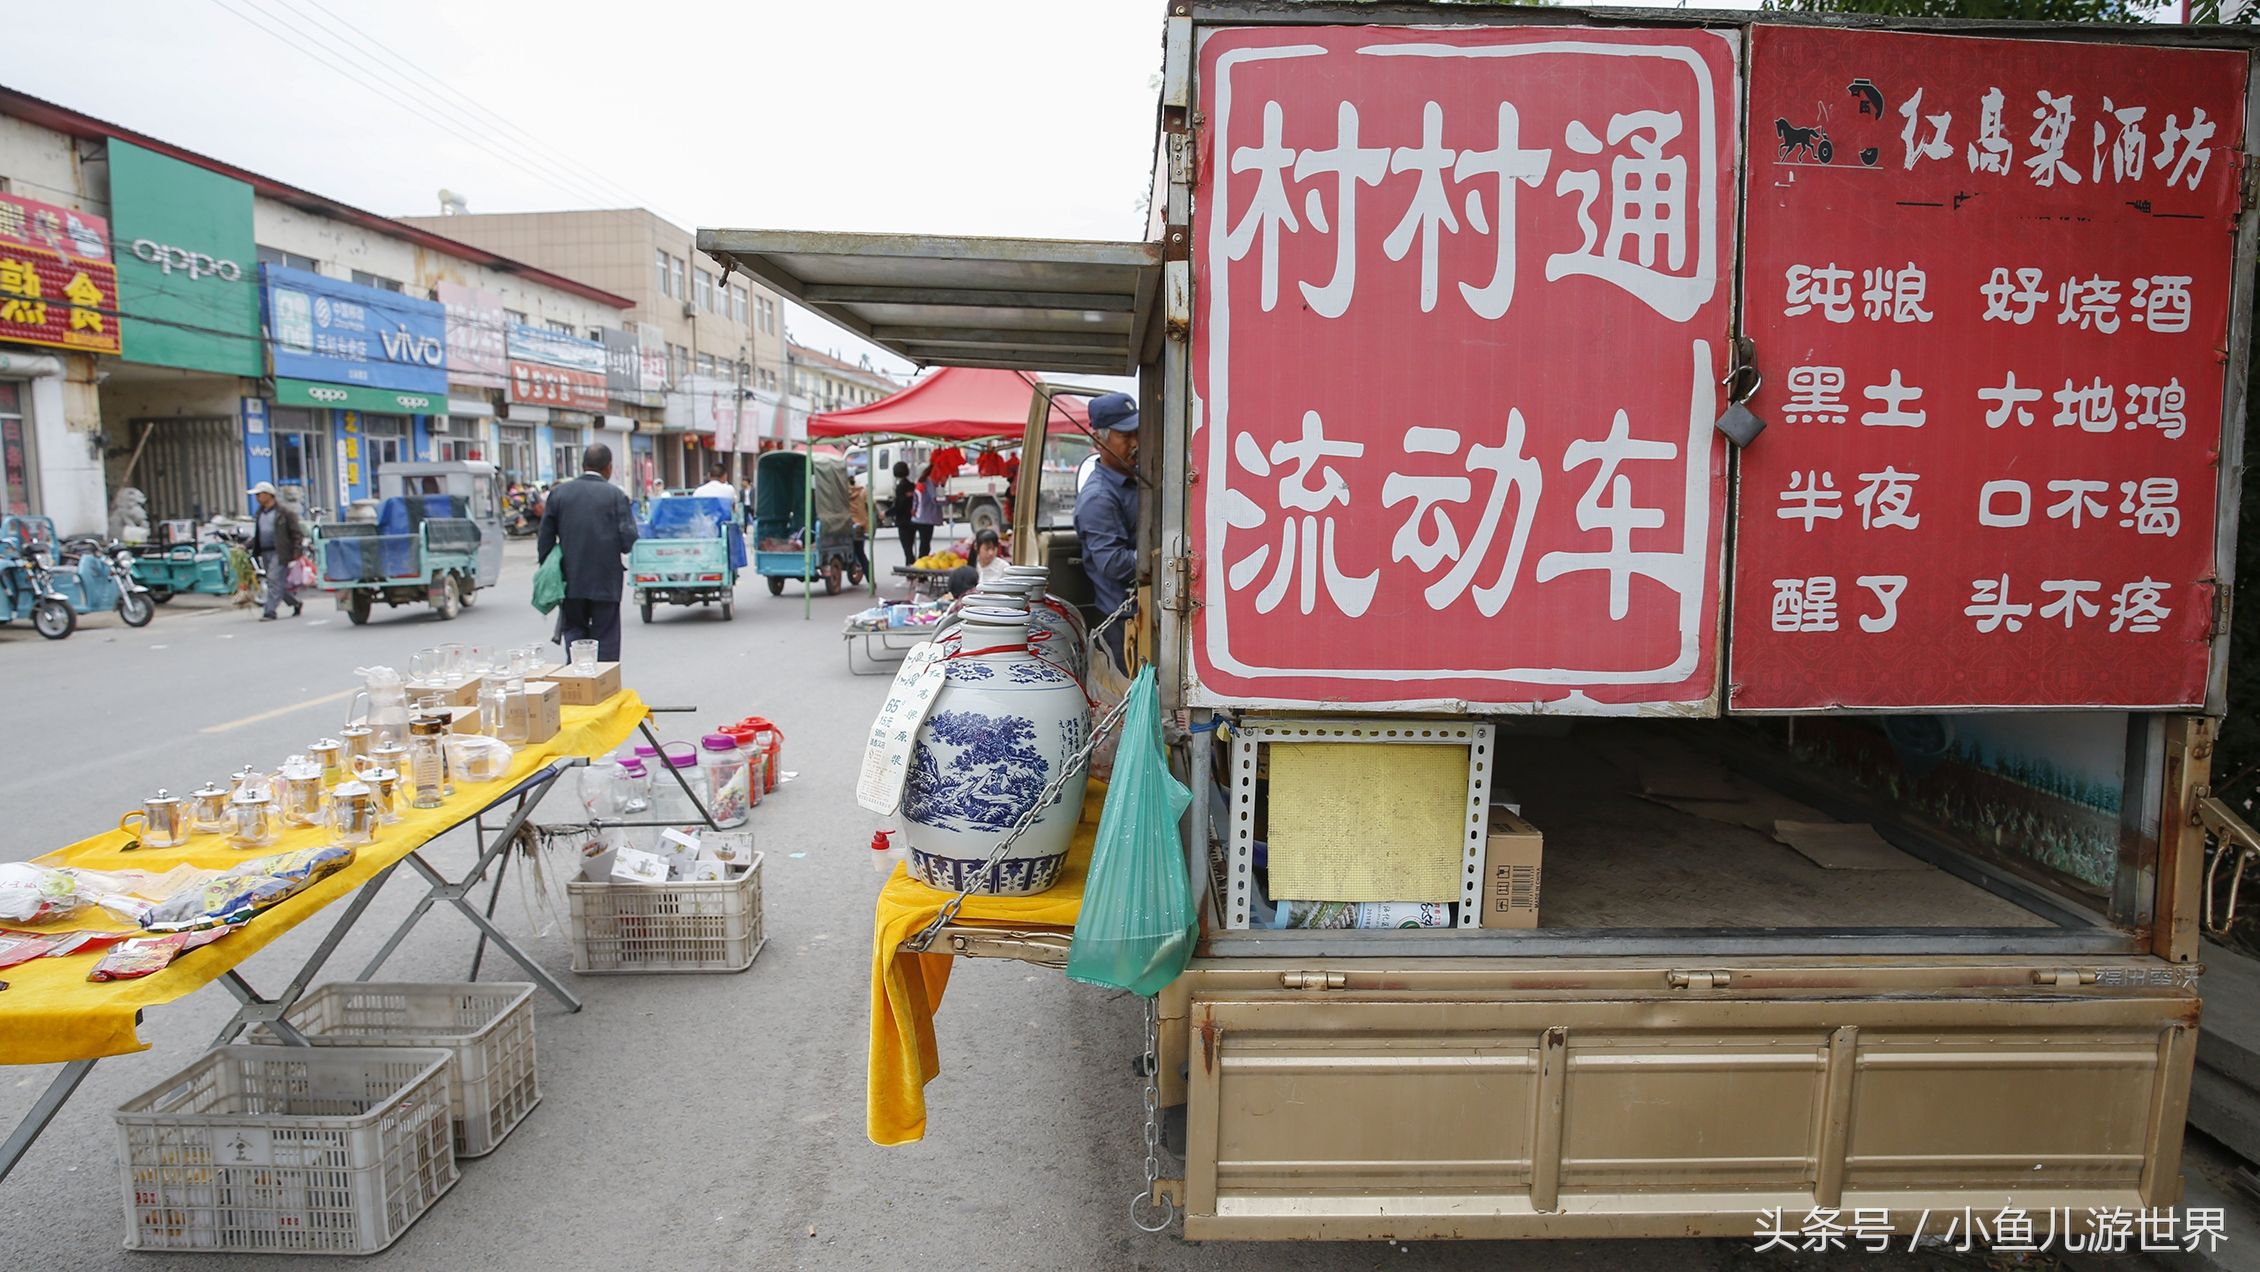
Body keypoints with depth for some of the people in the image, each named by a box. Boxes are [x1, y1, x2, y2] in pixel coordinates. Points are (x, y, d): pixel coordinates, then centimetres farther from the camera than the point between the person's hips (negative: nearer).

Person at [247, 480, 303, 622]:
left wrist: (297, 551, -14)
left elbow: (296, 533, -7)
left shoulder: (283, 512, -5)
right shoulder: (259, 514, 16)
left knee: (274, 580, -14)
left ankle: (269, 611, -15)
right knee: (280, 583, 10)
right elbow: (257, 535, 23)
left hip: (279, 553, -7)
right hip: (265, 553, 7)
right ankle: (296, 603, 27)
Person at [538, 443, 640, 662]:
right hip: (605, 581, -2)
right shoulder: (616, 495, -6)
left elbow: (545, 538, 4)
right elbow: (628, 539, -10)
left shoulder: (559, 492, 3)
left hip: (571, 580, 2)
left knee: (574, 629, 14)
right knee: (605, 636, 6)